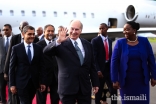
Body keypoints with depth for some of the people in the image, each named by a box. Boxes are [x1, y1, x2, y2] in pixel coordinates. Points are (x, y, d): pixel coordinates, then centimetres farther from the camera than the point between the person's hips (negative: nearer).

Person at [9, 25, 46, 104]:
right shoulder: (16, 48, -3)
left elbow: (41, 66, 5)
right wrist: (12, 84, -6)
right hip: (21, 82, -3)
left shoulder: (38, 48, 4)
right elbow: (12, 67, -2)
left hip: (34, 82, 3)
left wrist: (42, 82, 1)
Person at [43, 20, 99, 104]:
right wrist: (58, 41, -33)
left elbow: (92, 66, 11)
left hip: (85, 87, 4)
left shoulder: (87, 45, 8)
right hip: (67, 87, -3)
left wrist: (95, 83, 12)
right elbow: (46, 52, -19)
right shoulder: (61, 44, -5)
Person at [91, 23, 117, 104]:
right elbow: (94, 57, -12)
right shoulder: (95, 40, -7)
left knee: (113, 89, 3)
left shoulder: (109, 40, 12)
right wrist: (97, 70, -18)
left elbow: (110, 54, 15)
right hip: (100, 69, -5)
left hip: (109, 67, 5)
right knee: (99, 90, 5)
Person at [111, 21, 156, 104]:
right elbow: (114, 62, -6)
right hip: (126, 80, -1)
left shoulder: (144, 41, -2)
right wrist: (115, 80, -9)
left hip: (142, 80, 1)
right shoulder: (120, 43, -5)